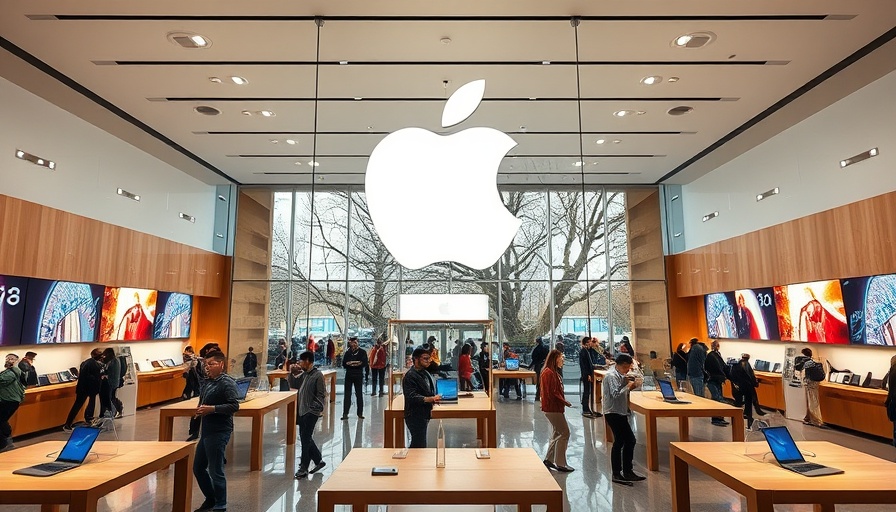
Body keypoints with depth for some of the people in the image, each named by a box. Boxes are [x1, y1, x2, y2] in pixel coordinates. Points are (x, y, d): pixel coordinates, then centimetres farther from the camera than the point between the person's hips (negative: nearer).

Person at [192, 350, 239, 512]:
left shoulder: (227, 383, -15)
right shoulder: (207, 382, 11)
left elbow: (234, 406, -22)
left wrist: (212, 409, -23)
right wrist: (200, 409, 1)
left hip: (219, 432, -9)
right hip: (207, 430, 9)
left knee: (216, 471, 0)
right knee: (198, 468, 18)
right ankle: (210, 499, 36)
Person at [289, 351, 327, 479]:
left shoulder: (318, 375, -15)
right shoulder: (304, 375, 8)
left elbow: (321, 395, -15)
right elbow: (293, 385, 18)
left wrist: (318, 410, -18)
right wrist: (291, 372, 4)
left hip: (311, 413, -8)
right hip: (302, 411, 8)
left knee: (305, 439, -2)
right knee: (305, 438, 15)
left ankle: (303, 469, 9)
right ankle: (319, 461, 30)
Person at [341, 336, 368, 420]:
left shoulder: (362, 352, 3)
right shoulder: (347, 353, 10)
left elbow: (365, 363, -6)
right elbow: (344, 364, 4)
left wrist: (359, 363, -18)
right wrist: (349, 363, -12)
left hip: (358, 375, -1)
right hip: (349, 375, 1)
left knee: (359, 394, 4)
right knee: (347, 394, 0)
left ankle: (360, 413, 13)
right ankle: (345, 413, 3)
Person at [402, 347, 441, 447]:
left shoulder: (425, 372, 13)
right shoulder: (410, 376, -17)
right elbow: (412, 397, -27)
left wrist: (435, 398, 6)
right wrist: (431, 399, -38)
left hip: (424, 415, 9)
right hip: (415, 416, -9)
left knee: (416, 444, 16)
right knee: (420, 446, -8)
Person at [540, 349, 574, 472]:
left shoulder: (554, 372, 13)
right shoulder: (548, 373, -19)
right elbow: (552, 393, -23)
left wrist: (563, 401, 3)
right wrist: (565, 402, -13)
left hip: (555, 407, 10)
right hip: (552, 408, -10)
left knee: (557, 433, 17)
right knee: (564, 433, -5)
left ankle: (549, 460, 25)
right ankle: (560, 464, 3)